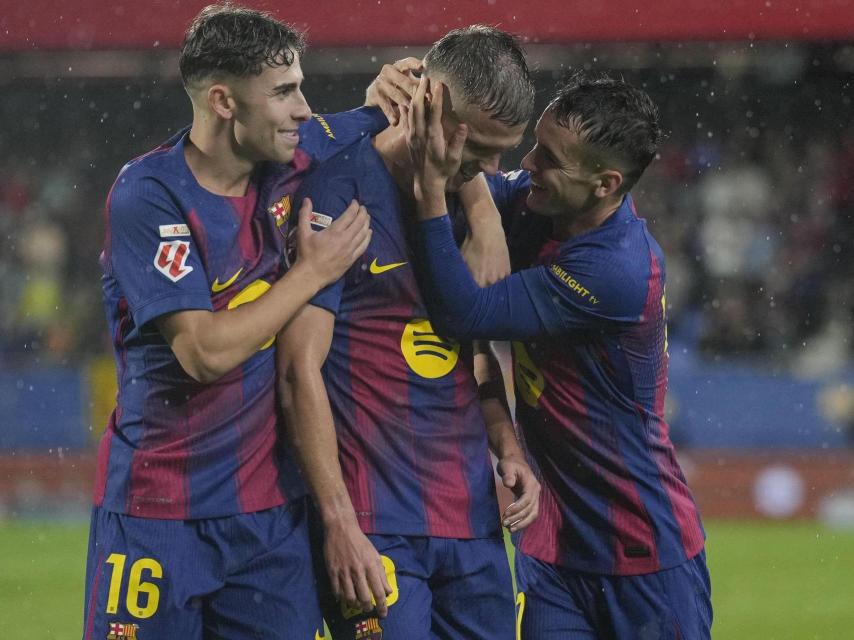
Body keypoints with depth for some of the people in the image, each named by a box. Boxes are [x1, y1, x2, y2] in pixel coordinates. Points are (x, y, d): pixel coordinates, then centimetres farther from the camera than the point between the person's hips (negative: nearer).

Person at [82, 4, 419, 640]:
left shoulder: (292, 157, 1)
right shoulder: (147, 196, -16)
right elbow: (206, 351, -23)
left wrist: (392, 100, -2)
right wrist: (314, 271, -14)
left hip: (270, 505, 5)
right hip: (159, 511, -5)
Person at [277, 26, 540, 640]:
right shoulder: (339, 192, -10)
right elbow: (301, 371, -12)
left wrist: (506, 445, 6)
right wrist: (339, 522, -16)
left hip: (473, 518, 7)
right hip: (376, 523, -7)